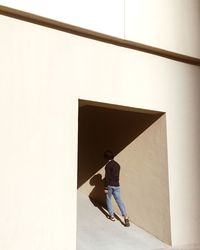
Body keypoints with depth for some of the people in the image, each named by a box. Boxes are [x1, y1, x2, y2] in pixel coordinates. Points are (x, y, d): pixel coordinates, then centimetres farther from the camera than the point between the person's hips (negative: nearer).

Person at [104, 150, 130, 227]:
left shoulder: (108, 165, -12)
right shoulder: (117, 164, 11)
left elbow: (107, 177, -16)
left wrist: (106, 187, -12)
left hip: (110, 185, -5)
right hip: (117, 185, 6)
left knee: (108, 200, 14)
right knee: (119, 200, 2)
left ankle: (111, 215, 17)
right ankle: (126, 217, -9)